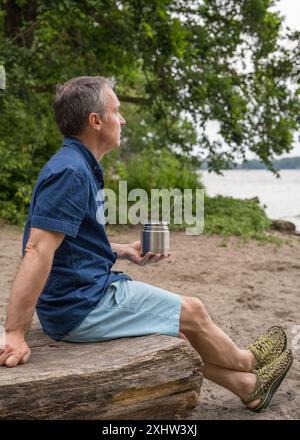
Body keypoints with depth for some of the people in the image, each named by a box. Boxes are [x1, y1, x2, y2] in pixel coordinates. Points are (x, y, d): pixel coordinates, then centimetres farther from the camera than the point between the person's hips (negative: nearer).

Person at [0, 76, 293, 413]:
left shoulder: (79, 167, 11)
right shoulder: (70, 172, -22)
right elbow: (38, 251, -29)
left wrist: (124, 251, 14)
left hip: (85, 293, 10)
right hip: (82, 304, -10)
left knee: (174, 330, 18)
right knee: (192, 312, 4)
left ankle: (248, 386, 32)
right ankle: (246, 360, 31)